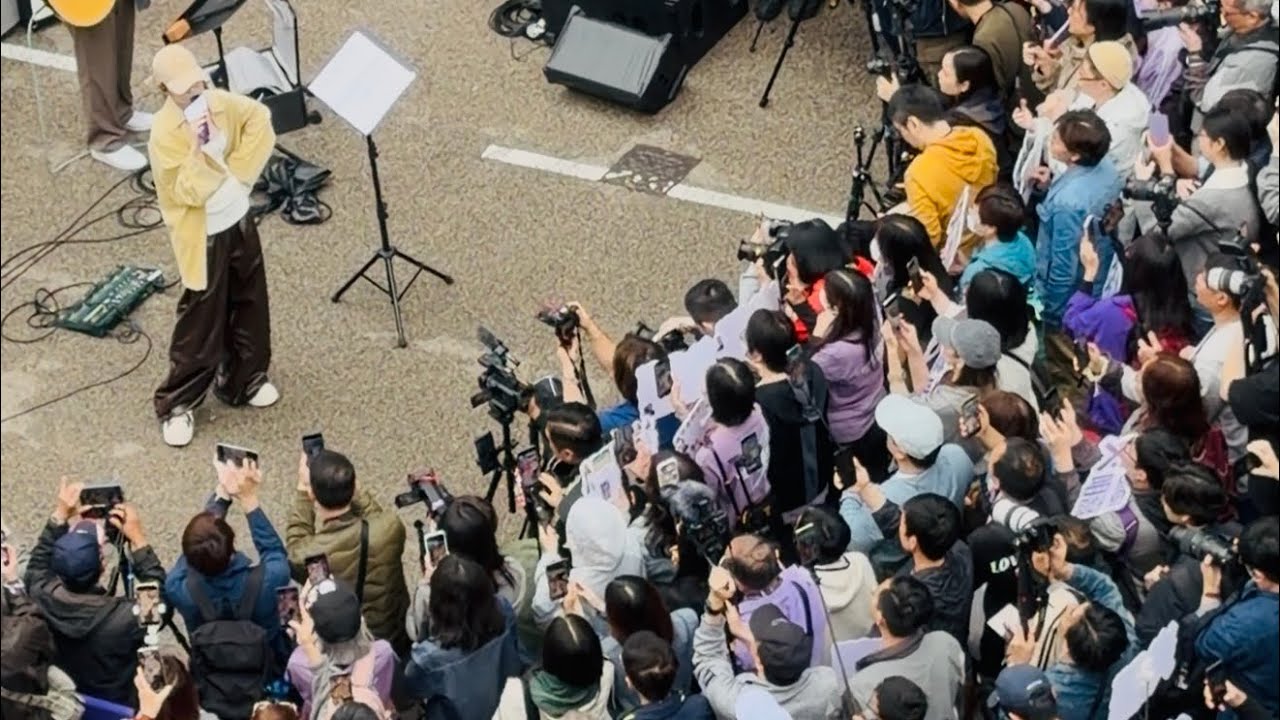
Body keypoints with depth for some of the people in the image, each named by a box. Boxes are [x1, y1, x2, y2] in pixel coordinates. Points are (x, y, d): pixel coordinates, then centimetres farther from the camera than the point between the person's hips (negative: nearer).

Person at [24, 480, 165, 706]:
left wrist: (60, 515, -4)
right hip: (118, 708, -4)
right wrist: (137, 539, -16)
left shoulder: (42, 598, -26)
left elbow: (38, 564, -2)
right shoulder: (128, 616, -37)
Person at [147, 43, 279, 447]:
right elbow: (189, 192, -27)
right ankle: (177, 406, 13)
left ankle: (242, 381, 39)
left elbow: (260, 122, 5)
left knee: (250, 307, 19)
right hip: (203, 238, -7)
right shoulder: (165, 134, -25)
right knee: (200, 322, 0)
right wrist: (198, 148, -42)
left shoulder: (219, 102, -7)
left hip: (240, 222, 7)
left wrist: (241, 169, -5)